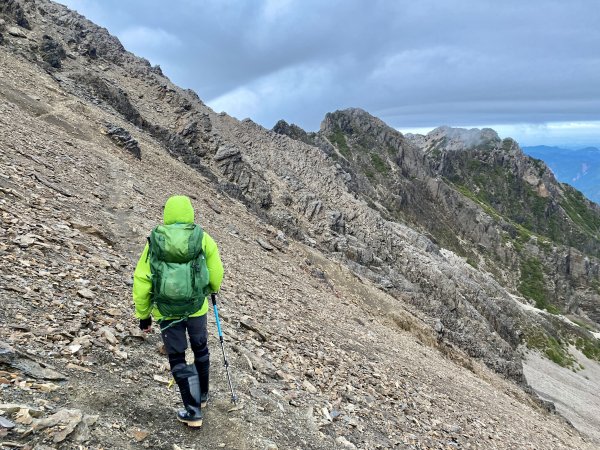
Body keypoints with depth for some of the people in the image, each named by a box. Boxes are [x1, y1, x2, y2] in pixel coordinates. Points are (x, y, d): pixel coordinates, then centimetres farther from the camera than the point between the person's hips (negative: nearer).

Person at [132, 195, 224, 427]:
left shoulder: (154, 241, -6)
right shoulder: (203, 239, -9)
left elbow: (141, 281, -5)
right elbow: (216, 274, -3)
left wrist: (143, 314, 6)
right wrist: (213, 289, 20)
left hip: (166, 311, 0)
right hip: (196, 308, 1)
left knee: (177, 358, 14)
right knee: (200, 349, 24)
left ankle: (193, 411, 17)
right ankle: (202, 395, 41)